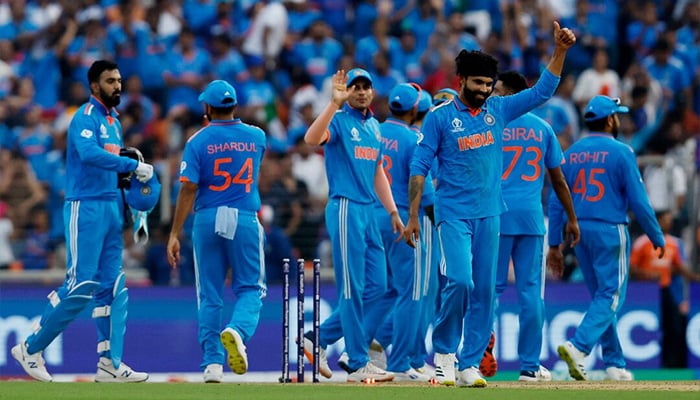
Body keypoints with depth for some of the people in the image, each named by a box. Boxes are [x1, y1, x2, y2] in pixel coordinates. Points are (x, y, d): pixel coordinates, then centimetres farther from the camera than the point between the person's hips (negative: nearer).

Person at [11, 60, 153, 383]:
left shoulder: (113, 121, 18)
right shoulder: (86, 117, -10)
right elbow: (89, 153, -29)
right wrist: (133, 165, -31)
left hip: (111, 207, 9)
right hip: (86, 207, -9)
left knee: (112, 287, 4)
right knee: (81, 285, -10)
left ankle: (110, 364, 4)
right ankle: (31, 349, 2)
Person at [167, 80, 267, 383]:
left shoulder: (199, 141, -5)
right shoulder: (256, 136, 3)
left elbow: (188, 190, -11)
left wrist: (174, 235, -9)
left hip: (207, 221, 0)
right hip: (246, 220, 0)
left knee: (210, 295, 7)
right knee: (250, 288, 7)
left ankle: (213, 364, 3)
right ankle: (238, 331, -24)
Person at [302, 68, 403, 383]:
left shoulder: (374, 126, 18)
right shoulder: (339, 120, -6)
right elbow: (312, 138, -27)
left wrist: (393, 211, 15)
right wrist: (335, 102, -35)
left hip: (369, 211, 8)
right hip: (345, 209, -8)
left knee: (375, 287, 9)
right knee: (353, 289, -6)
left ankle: (320, 339, 18)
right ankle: (359, 365, -4)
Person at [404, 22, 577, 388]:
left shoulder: (498, 109, 8)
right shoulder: (439, 117, -3)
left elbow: (542, 91, 7)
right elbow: (419, 167, -3)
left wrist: (560, 50, -5)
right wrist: (413, 216, -7)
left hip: (489, 215, 5)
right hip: (453, 215, -4)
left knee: (484, 290, 3)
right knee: (460, 281, -18)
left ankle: (469, 365, 9)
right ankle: (444, 350, 3)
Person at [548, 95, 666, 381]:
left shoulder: (571, 153, 7)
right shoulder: (621, 152, -8)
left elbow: (556, 201, 5)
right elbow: (638, 201, -10)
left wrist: (554, 244, 9)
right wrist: (657, 237, 0)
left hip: (579, 231, 6)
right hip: (610, 229, -6)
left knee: (601, 296, 15)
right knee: (611, 296, -4)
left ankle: (615, 364, 16)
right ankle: (578, 347, -24)